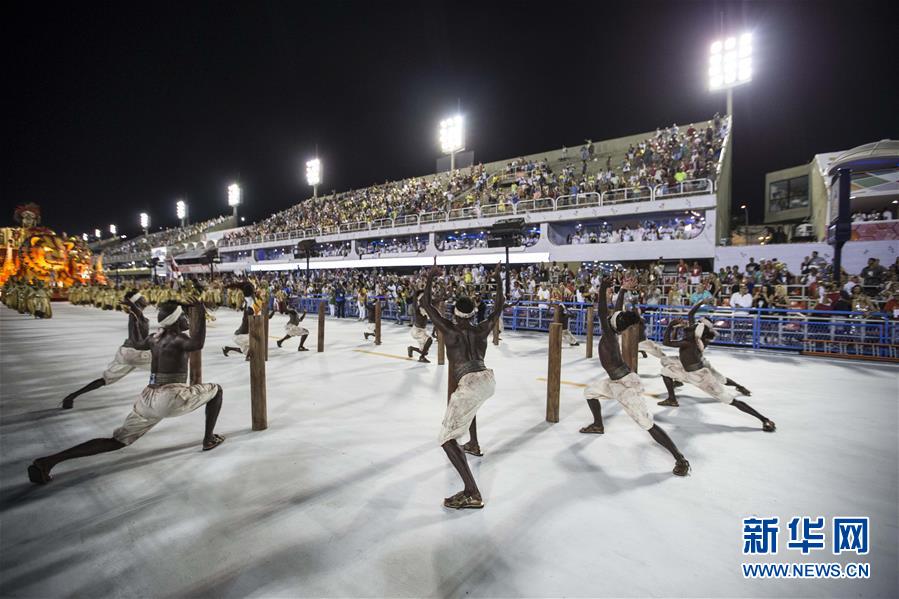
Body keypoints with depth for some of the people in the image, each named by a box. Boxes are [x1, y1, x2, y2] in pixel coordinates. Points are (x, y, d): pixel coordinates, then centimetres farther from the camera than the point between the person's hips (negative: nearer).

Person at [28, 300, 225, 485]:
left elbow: (136, 343, 36)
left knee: (117, 441, 20)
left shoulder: (155, 338, 12)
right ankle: (209, 439, 12)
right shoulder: (176, 339, -13)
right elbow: (197, 344, -37)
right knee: (215, 389, 7)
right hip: (169, 399, -8)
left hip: (147, 399, 8)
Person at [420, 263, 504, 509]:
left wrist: (429, 279, 21)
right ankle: (474, 445, 55)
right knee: (466, 401, 42)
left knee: (447, 439, -6)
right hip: (489, 380, 7)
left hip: (471, 383, -7)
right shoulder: (482, 329, 13)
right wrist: (498, 279, 33)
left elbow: (426, 304, 11)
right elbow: (498, 307, 27)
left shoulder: (449, 329, 4)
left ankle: (472, 494, -18)